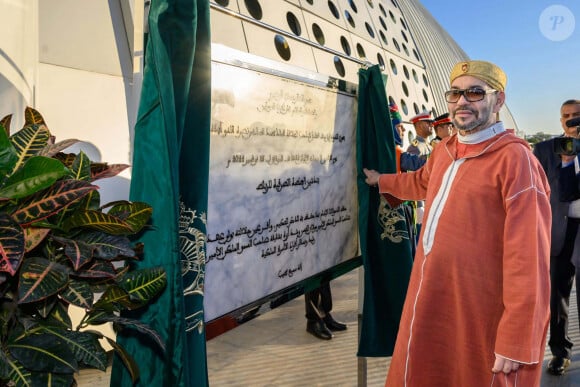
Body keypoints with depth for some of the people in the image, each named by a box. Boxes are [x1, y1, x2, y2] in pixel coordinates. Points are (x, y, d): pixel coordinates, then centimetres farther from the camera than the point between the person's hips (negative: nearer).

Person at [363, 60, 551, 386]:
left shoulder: (515, 159, -17)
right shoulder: (444, 150, 8)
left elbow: (528, 259, -20)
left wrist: (516, 343, -19)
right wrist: (382, 181, 46)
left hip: (479, 321, -7)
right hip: (431, 308, 7)